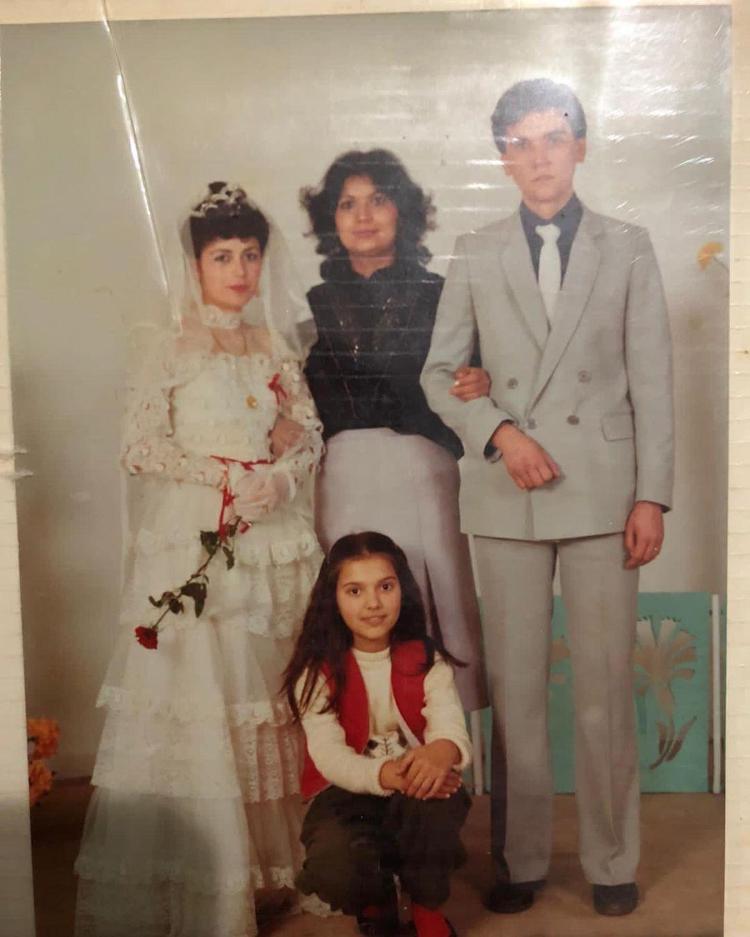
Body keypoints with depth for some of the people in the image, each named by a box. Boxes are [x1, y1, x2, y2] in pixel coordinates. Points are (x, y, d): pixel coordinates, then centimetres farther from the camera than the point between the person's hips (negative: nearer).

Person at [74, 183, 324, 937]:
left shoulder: (277, 346, 12)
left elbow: (310, 432, 9)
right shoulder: (174, 349, 1)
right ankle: (202, 873, 7)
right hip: (197, 541, -4)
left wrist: (282, 479, -11)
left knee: (271, 689, 7)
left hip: (276, 541, 4)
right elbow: (141, 446, -6)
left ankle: (274, 849, 20)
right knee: (199, 695, -5)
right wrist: (225, 477, -15)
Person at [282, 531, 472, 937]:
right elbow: (328, 754, -19)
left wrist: (442, 750, -45)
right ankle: (376, 904, 10)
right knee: (334, 869, -32)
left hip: (417, 791, 1)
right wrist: (387, 775, -40)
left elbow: (451, 728, -17)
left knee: (434, 801, -35)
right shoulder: (318, 671, -6)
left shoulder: (425, 659, -1)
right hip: (347, 794, -1)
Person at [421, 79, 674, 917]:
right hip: (505, 496, 1)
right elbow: (439, 372, 8)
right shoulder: (474, 256, 9)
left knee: (606, 684, 4)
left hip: (602, 490, 0)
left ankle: (612, 862, 20)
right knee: (514, 685, 6)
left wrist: (653, 496, -2)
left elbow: (652, 382, 4)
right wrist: (499, 431, -9)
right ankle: (520, 861, 20)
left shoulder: (628, 249, 7)